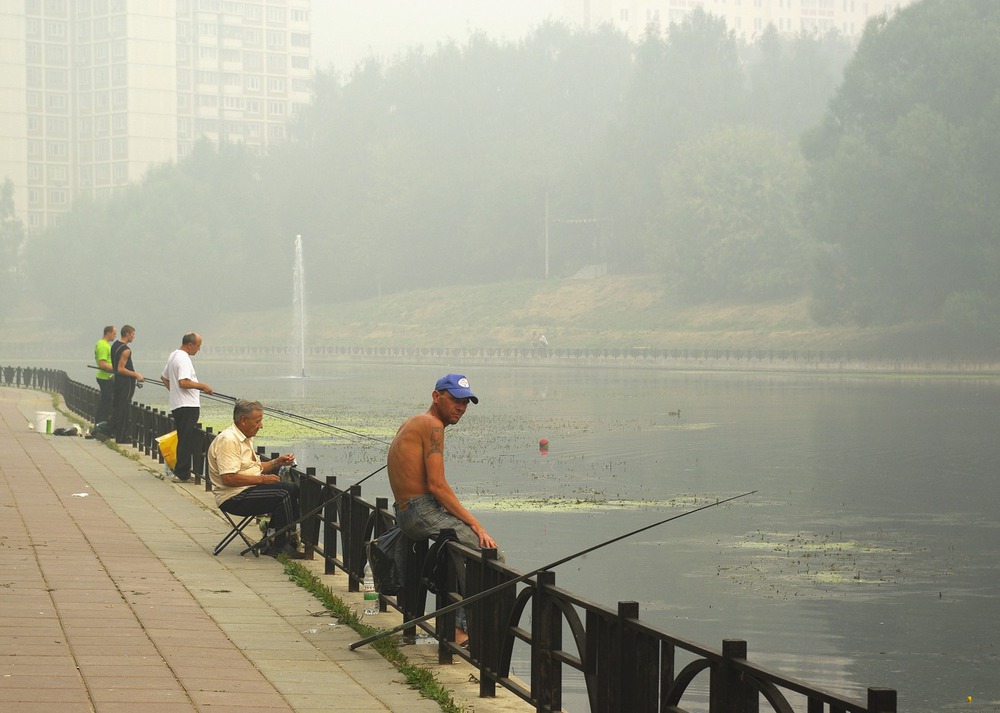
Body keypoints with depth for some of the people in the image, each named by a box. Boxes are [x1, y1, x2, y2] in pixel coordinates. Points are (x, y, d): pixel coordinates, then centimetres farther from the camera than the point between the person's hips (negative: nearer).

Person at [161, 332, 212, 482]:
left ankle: (180, 471, 15)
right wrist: (202, 386, -17)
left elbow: (164, 377, 29)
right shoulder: (184, 359, -15)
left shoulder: (173, 356, 17)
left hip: (176, 405, 10)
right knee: (187, 440, -9)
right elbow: (183, 382, -27)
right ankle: (182, 474, -10)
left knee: (183, 440, 14)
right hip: (188, 405, -10)